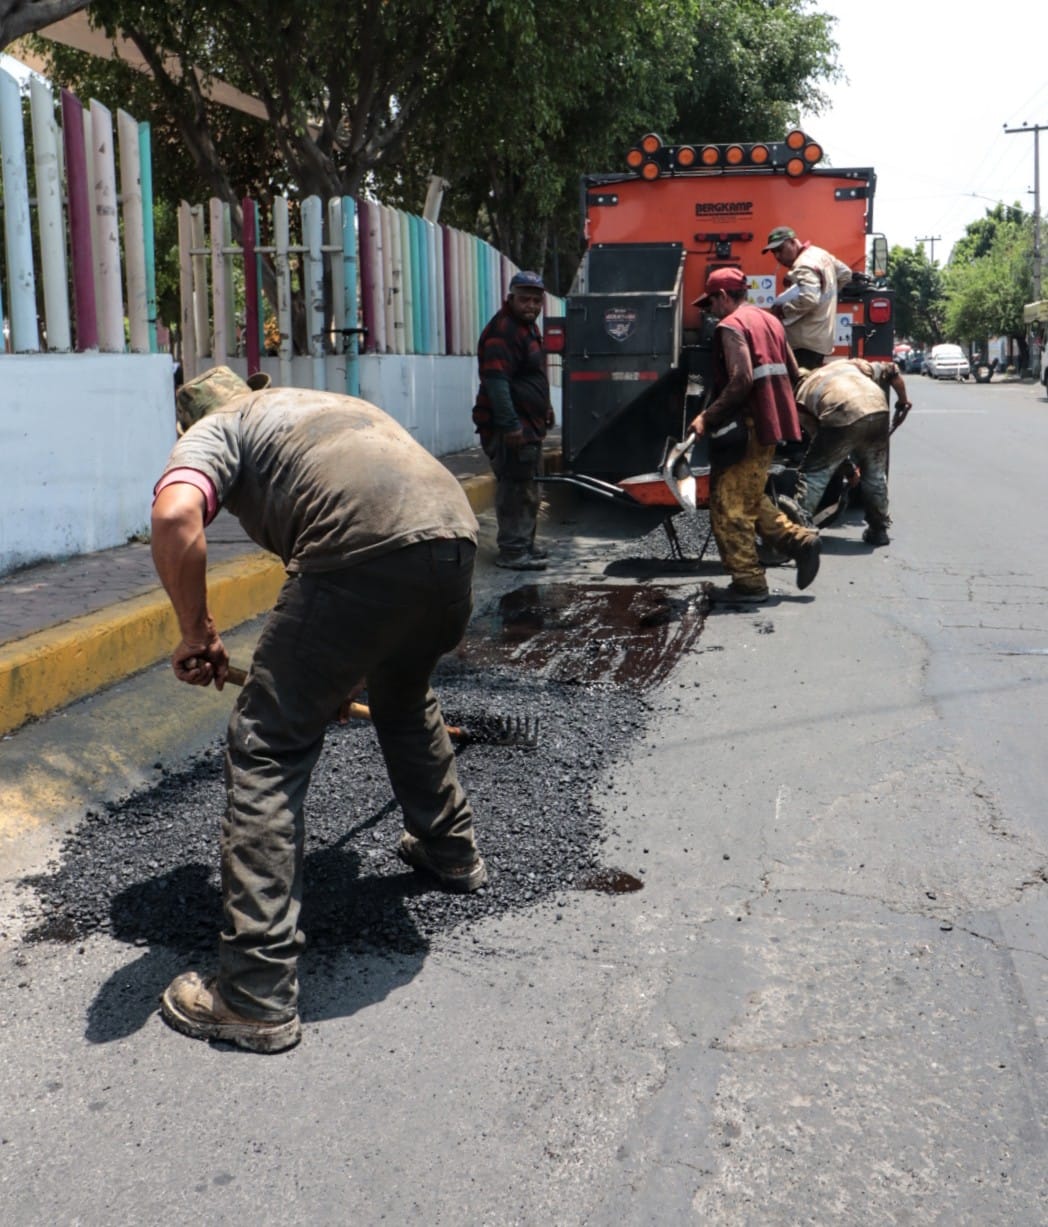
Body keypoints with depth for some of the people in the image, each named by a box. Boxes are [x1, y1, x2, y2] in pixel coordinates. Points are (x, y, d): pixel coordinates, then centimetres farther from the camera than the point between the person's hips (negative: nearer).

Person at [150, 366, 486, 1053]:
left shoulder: (218, 427, 17)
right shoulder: (327, 403, 38)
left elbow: (175, 514, -8)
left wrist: (198, 631, 7)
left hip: (364, 554, -7)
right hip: (456, 534, 8)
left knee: (269, 751, 3)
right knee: (405, 700, 34)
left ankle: (257, 996, 3)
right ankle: (451, 853, 51)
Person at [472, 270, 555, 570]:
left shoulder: (528, 326, 17)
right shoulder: (502, 331, -17)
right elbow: (496, 381, -25)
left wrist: (545, 410, 28)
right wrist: (510, 425, -28)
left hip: (529, 424, 11)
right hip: (510, 427, -11)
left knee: (528, 488, 18)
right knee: (516, 489, -10)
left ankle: (525, 543, 29)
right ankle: (512, 551, -5)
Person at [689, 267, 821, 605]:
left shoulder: (731, 326, -11)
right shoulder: (769, 320, 16)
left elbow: (741, 380, -23)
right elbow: (792, 372, 18)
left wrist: (708, 416, -18)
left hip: (745, 427, -9)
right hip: (770, 423, 9)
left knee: (730, 506, -2)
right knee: (749, 500, 21)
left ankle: (748, 583, 1)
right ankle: (800, 540, 11)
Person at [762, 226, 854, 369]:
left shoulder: (804, 266, -18)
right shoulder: (821, 254, 14)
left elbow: (809, 299, -33)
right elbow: (845, 274, 28)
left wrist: (783, 310, -20)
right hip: (821, 337, 11)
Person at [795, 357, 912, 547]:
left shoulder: (803, 391, 27)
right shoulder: (849, 364, 37)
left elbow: (816, 433, 24)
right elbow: (891, 371, 28)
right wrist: (903, 402, 40)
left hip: (842, 417, -4)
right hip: (877, 410, 4)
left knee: (814, 474, 8)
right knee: (875, 474, 23)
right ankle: (879, 530, 32)